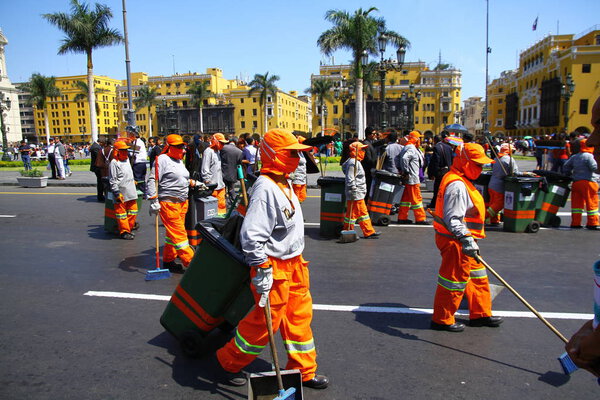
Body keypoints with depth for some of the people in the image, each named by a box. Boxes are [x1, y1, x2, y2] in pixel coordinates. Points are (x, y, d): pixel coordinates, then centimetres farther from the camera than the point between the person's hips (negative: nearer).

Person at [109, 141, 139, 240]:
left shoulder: (127, 159, 14)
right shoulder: (114, 163, -11)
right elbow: (112, 180, -14)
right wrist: (117, 193, -17)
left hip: (131, 192, 8)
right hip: (121, 193, -8)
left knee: (133, 210, 12)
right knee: (121, 212, 3)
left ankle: (129, 227, 27)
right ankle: (124, 232, 10)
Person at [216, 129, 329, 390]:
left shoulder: (285, 184, 9)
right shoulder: (265, 188, -23)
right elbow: (252, 234, -30)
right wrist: (261, 269, -27)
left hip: (294, 263, 10)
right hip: (274, 267, -9)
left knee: (299, 316, 16)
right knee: (266, 321, 5)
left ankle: (303, 370, 33)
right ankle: (229, 362, 28)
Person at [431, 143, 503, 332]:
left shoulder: (461, 181, 12)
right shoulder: (457, 185, -22)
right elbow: (453, 219, -30)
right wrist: (466, 239, -36)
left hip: (461, 238, 11)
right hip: (455, 241, -11)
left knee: (478, 277, 20)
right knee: (455, 279, 1)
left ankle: (481, 314, 34)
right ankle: (442, 320, 16)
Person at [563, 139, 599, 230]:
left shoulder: (574, 157, 11)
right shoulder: (588, 156, -10)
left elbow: (566, 166, 14)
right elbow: (594, 167, -18)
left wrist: (570, 174, 23)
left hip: (576, 182, 7)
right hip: (588, 182, -6)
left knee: (577, 203, 10)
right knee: (591, 203, 2)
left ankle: (575, 223, 11)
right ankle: (592, 223, 5)